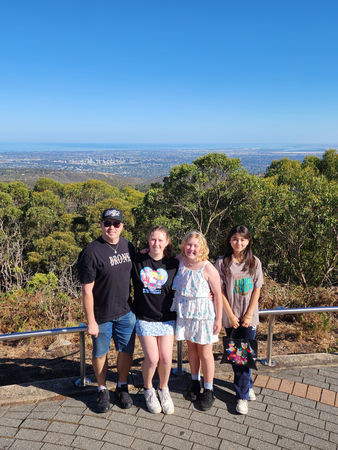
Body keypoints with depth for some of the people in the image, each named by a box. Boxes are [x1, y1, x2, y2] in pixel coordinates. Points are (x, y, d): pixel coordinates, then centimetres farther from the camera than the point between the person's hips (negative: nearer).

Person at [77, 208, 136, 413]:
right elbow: (87, 290, -15)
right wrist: (91, 321, -14)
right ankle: (102, 390, 33)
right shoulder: (91, 253, -17)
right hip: (101, 315, -4)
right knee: (100, 353, 12)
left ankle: (122, 388, 34)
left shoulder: (128, 246, 1)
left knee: (126, 350, 13)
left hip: (126, 312, 4)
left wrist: (134, 305, 14)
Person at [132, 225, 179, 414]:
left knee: (166, 358, -2)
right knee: (152, 358, -8)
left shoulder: (173, 264, -3)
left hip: (167, 317, 1)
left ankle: (164, 389, 29)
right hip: (145, 318, -1)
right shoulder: (138, 261, -4)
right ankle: (148, 390, 23)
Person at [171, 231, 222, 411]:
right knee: (191, 347, 19)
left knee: (204, 352, 7)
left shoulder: (208, 269, -19)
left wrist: (218, 319, -10)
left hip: (204, 314, -4)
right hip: (185, 313, 4)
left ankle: (208, 390, 24)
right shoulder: (180, 261, -6)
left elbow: (218, 295, -13)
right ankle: (195, 381, 39)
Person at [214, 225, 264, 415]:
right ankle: (248, 385, 30)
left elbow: (257, 290, 0)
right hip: (231, 317, 0)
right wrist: (231, 315, -8)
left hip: (249, 317, 0)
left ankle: (242, 396, 10)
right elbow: (220, 291, -4)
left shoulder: (254, 262, 0)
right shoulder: (222, 263, -4)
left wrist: (248, 315, -5)